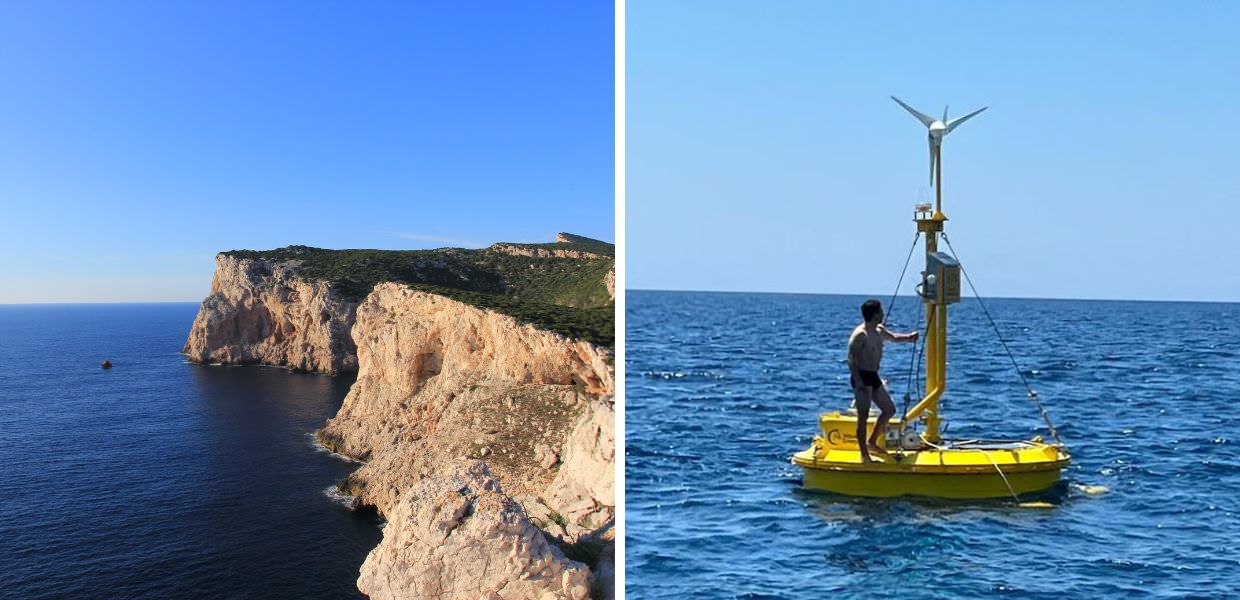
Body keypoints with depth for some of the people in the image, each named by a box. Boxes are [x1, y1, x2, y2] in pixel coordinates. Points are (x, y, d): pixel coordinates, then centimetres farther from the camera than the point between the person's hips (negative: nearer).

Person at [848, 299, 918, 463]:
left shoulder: (879, 330, 9)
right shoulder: (860, 334, -18)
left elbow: (893, 337, 30)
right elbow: (851, 360, -19)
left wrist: (908, 337, 10)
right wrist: (858, 382, -25)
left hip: (874, 376, 10)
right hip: (862, 377, -9)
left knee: (889, 410, 15)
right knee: (863, 416, -5)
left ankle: (872, 442, 29)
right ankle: (864, 455, 2)